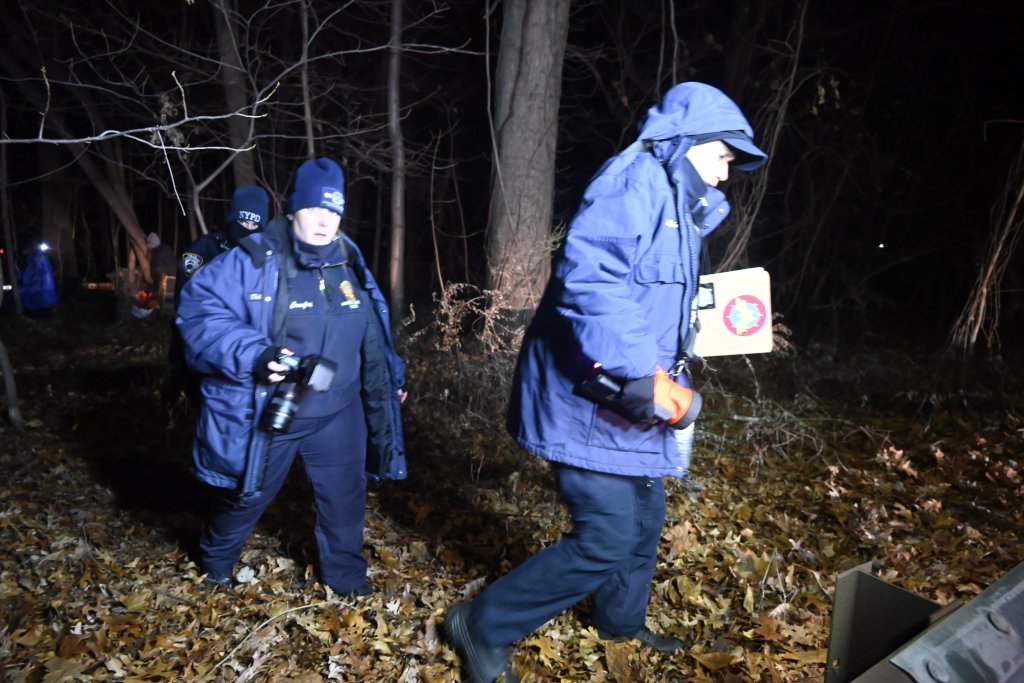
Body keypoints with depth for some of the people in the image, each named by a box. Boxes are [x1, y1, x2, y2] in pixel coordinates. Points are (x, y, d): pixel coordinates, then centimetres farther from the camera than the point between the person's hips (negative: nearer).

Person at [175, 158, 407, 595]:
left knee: (344, 497, 13)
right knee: (246, 496, 18)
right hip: (267, 413, -3)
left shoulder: (350, 266, 2)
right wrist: (253, 355, -34)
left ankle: (346, 576, 37)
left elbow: (370, 333, 15)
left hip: (336, 414, 4)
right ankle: (215, 560, 49)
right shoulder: (254, 261, -17)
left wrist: (392, 376, 21)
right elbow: (197, 308, -22)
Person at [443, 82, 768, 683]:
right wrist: (635, 371, -33)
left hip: (631, 399, 11)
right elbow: (590, 276, -30)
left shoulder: (676, 204, 19)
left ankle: (622, 622, 48)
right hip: (592, 398, -11)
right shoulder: (637, 179, -14)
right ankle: (482, 626, 11)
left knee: (645, 519, 22)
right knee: (607, 540, -8)